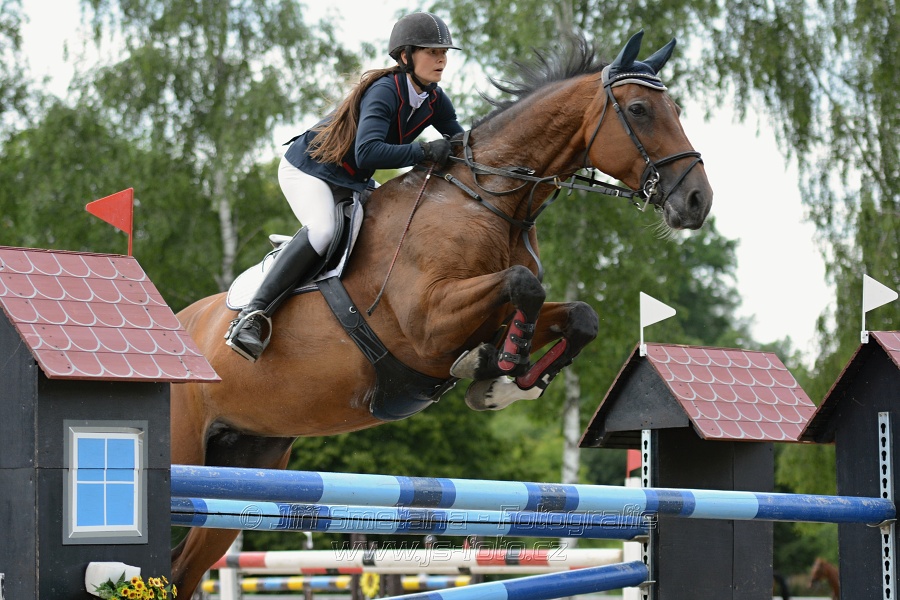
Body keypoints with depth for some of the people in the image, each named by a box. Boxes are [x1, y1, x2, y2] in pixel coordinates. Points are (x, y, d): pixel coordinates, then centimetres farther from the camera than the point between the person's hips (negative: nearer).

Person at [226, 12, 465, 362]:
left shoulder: (434, 100, -3)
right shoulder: (384, 91, -27)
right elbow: (368, 152, -41)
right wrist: (425, 152, -45)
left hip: (353, 183, 10)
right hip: (306, 169, -9)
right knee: (323, 231, -35)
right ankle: (251, 316, -40)